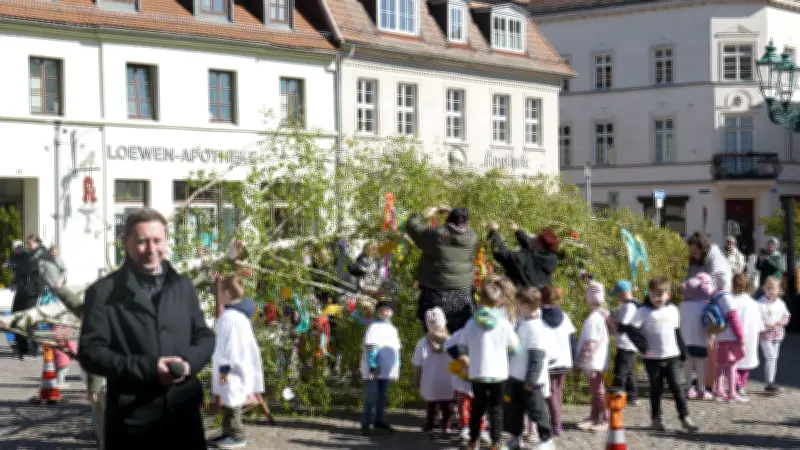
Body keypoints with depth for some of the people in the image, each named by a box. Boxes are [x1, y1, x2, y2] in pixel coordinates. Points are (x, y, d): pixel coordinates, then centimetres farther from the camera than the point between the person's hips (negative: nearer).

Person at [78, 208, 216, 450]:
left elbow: (205, 337, 15)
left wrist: (188, 361, -8)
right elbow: (91, 352, -8)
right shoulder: (103, 292, -2)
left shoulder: (183, 286, 13)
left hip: (184, 413, 4)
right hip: (132, 418, -4)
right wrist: (147, 368, -18)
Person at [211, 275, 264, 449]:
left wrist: (224, 367, -20)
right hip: (237, 367, 11)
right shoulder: (240, 313, 12)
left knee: (232, 402, -2)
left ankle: (236, 436, 4)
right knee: (229, 402, 17)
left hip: (231, 369, -11)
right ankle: (229, 433, 25)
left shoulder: (230, 316, -21)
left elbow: (230, 344, -24)